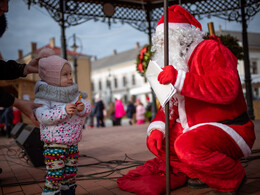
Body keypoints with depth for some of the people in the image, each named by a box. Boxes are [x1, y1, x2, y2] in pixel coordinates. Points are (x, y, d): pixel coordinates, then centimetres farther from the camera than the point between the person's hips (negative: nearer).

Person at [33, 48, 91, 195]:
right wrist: (63, 110, -32)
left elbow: (87, 107, 4)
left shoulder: (74, 93, 7)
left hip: (73, 142, 6)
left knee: (71, 172, 17)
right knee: (55, 174, -3)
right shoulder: (44, 96, -12)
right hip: (54, 144, -6)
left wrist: (82, 108, -19)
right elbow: (42, 116, -24)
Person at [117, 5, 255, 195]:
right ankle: (203, 174, 7)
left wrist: (180, 79, -31)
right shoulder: (177, 63, 14)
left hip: (230, 129, -8)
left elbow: (227, 89, -30)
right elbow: (170, 104, 15)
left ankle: (233, 179, -6)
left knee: (188, 145, -35)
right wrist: (157, 127, -4)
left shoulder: (211, 49, -11)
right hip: (195, 131, 9)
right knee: (155, 140, 6)